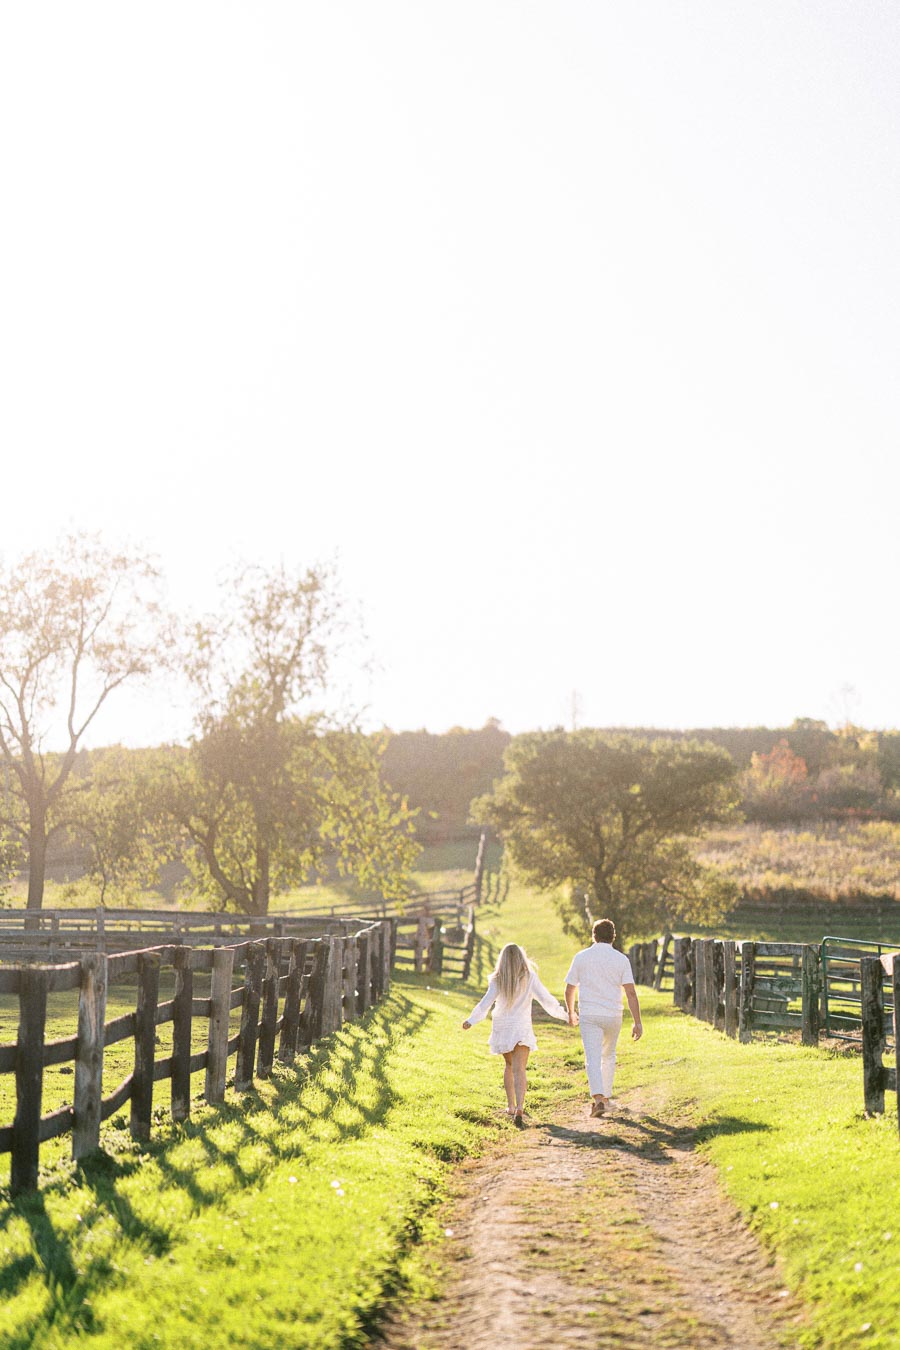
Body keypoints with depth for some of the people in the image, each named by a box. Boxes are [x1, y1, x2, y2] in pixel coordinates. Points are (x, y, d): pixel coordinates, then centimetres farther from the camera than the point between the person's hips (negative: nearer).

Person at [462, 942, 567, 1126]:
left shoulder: (498, 980, -4)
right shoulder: (529, 977, -5)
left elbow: (485, 1004, -9)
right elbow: (546, 1000, -7)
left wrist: (471, 1021, 4)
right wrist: (565, 1015, 4)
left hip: (501, 1028, 2)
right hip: (521, 1028, -2)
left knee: (509, 1065, 24)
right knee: (519, 1069, -11)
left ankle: (511, 1105, 26)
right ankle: (519, 1108, -30)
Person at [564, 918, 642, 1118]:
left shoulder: (581, 957, 1)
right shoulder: (621, 959, -1)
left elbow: (569, 990, 5)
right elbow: (630, 992, -7)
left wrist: (571, 1013, 22)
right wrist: (637, 1022, -6)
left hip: (589, 1015, -1)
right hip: (613, 1015, 1)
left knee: (593, 1059, -7)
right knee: (608, 1056, 21)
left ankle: (598, 1098, -25)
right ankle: (606, 1096, 29)